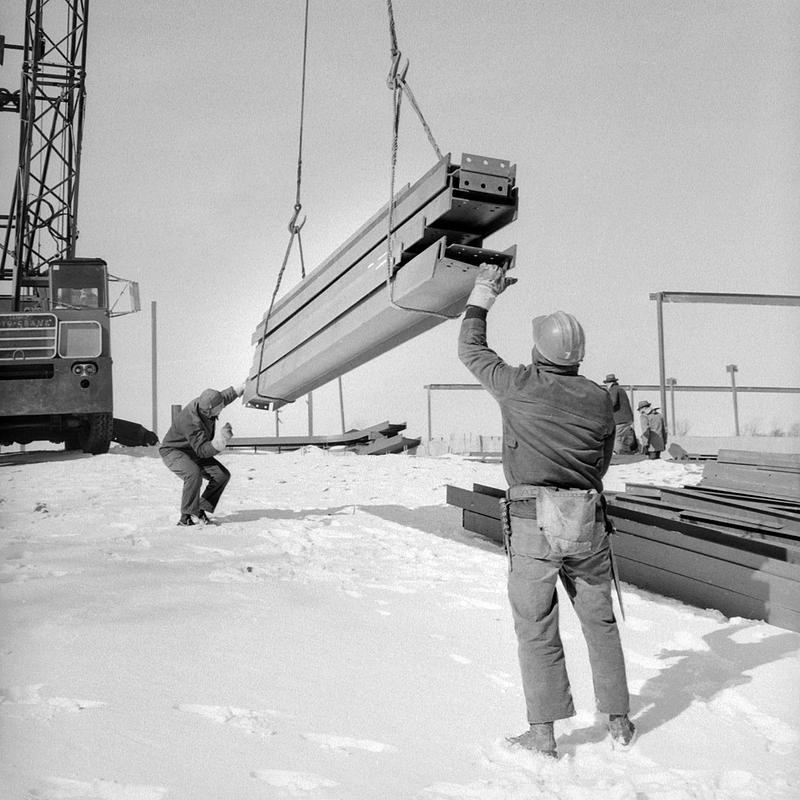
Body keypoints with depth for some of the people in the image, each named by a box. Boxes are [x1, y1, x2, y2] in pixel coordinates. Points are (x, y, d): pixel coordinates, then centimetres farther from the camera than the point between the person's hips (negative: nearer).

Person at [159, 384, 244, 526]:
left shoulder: (205, 403, -14)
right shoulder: (191, 421, -37)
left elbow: (225, 396, 7)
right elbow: (202, 450, -36)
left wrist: (243, 387, 13)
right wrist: (218, 442, -50)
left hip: (194, 452, 8)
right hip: (173, 452, -8)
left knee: (222, 475, -9)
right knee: (193, 474, -37)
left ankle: (200, 509, 2)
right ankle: (186, 516, -21)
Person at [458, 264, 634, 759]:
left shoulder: (519, 387, -6)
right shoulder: (599, 399, 4)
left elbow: (471, 352, 10)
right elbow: (603, 463, 14)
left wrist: (482, 296, 21)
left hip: (533, 524, -3)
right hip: (587, 524, 4)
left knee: (536, 628, 6)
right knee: (600, 622, 17)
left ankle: (543, 734, 12)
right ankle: (619, 722, 27)